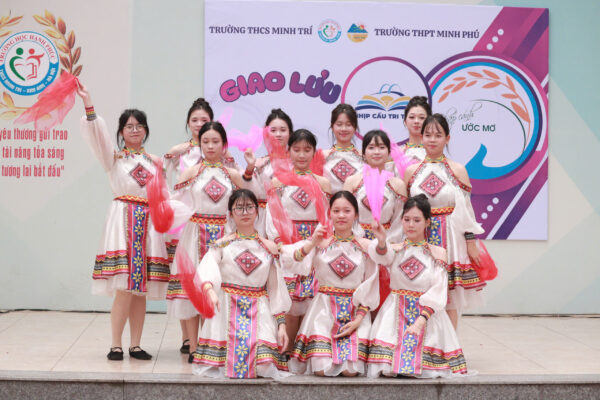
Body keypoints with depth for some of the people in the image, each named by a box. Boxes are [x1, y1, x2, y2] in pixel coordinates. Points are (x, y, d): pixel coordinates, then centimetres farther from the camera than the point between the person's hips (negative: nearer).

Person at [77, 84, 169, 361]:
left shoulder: (155, 161, 18)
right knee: (124, 286, -12)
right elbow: (97, 134, -10)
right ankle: (116, 345, -3)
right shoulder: (113, 157, 8)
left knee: (141, 288, 2)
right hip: (123, 219, -3)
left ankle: (135, 345, 9)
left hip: (149, 223, 3)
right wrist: (88, 104, -21)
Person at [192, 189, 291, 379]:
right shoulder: (222, 244, 5)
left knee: (264, 367, -18)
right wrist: (209, 290, -37)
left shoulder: (269, 248, 11)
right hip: (227, 308, -1)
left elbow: (276, 290, 12)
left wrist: (282, 324, 4)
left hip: (259, 312, 1)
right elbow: (206, 269, -15)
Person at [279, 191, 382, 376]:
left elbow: (370, 289, 4)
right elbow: (288, 262, -10)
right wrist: (312, 244, -23)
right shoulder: (319, 243, 4)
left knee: (350, 370, -16)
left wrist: (358, 320, -8)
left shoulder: (367, 246, 5)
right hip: (324, 307, 0)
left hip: (356, 311, 0)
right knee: (322, 369, -17)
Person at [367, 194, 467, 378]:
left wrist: (421, 320, -20)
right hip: (396, 312, 0)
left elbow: (438, 291, -5)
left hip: (428, 312, 0)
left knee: (426, 370, -16)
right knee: (387, 370, -19)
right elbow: (383, 256, -19)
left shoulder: (438, 252, 5)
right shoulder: (395, 250, 7)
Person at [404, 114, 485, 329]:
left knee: (450, 299, 2)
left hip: (449, 238, -1)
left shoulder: (457, 170, 3)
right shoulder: (411, 171, 7)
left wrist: (471, 244, -1)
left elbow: (466, 209, 2)